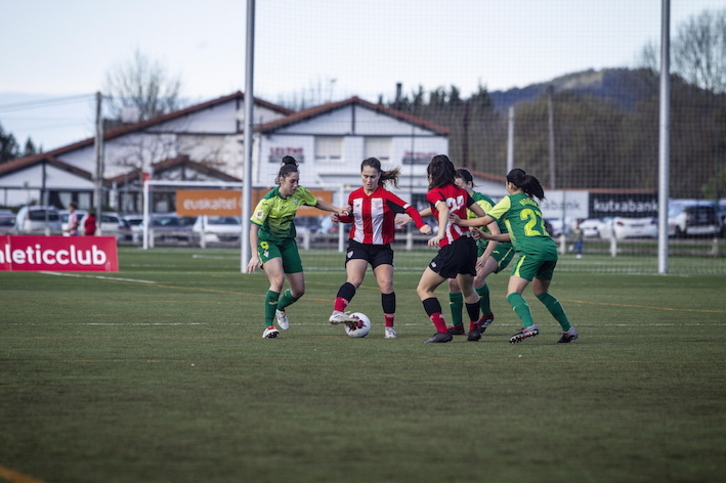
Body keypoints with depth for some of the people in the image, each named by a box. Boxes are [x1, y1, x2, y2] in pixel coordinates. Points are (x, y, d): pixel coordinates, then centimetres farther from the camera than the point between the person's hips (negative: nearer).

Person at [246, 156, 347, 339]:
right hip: (268, 241, -6)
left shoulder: (300, 193, -8)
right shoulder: (269, 200, -24)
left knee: (299, 290, 5)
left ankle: (280, 308, 39)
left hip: (288, 241, 6)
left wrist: (338, 210, 0)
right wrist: (255, 256, -34)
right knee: (278, 280, -29)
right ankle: (268, 326, -21)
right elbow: (254, 227, -24)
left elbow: (317, 203, 13)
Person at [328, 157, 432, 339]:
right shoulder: (354, 196, 2)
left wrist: (421, 225, -34)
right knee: (354, 279, -21)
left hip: (382, 248, -1)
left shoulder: (386, 196, -11)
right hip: (358, 245, 1)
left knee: (386, 285, -8)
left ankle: (390, 327, 6)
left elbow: (410, 210, -18)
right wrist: (339, 218, 0)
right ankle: (337, 313, -38)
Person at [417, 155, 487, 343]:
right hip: (469, 244, 7)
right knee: (467, 289, 30)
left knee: (423, 289, 0)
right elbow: (482, 214, 16)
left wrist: (440, 234, -41)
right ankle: (474, 329, 43)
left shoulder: (434, 193, -6)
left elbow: (444, 210, -26)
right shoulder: (460, 192, 13)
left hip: (451, 248, -7)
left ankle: (442, 332, -10)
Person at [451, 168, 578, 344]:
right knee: (541, 292, 25)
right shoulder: (531, 202, 27)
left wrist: (461, 222, 19)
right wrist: (489, 237, 30)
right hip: (550, 249, 8)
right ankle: (568, 330, 25)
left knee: (513, 293, -10)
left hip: (532, 250, -8)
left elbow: (485, 220, 7)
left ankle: (529, 326, -33)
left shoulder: (510, 200, 5)